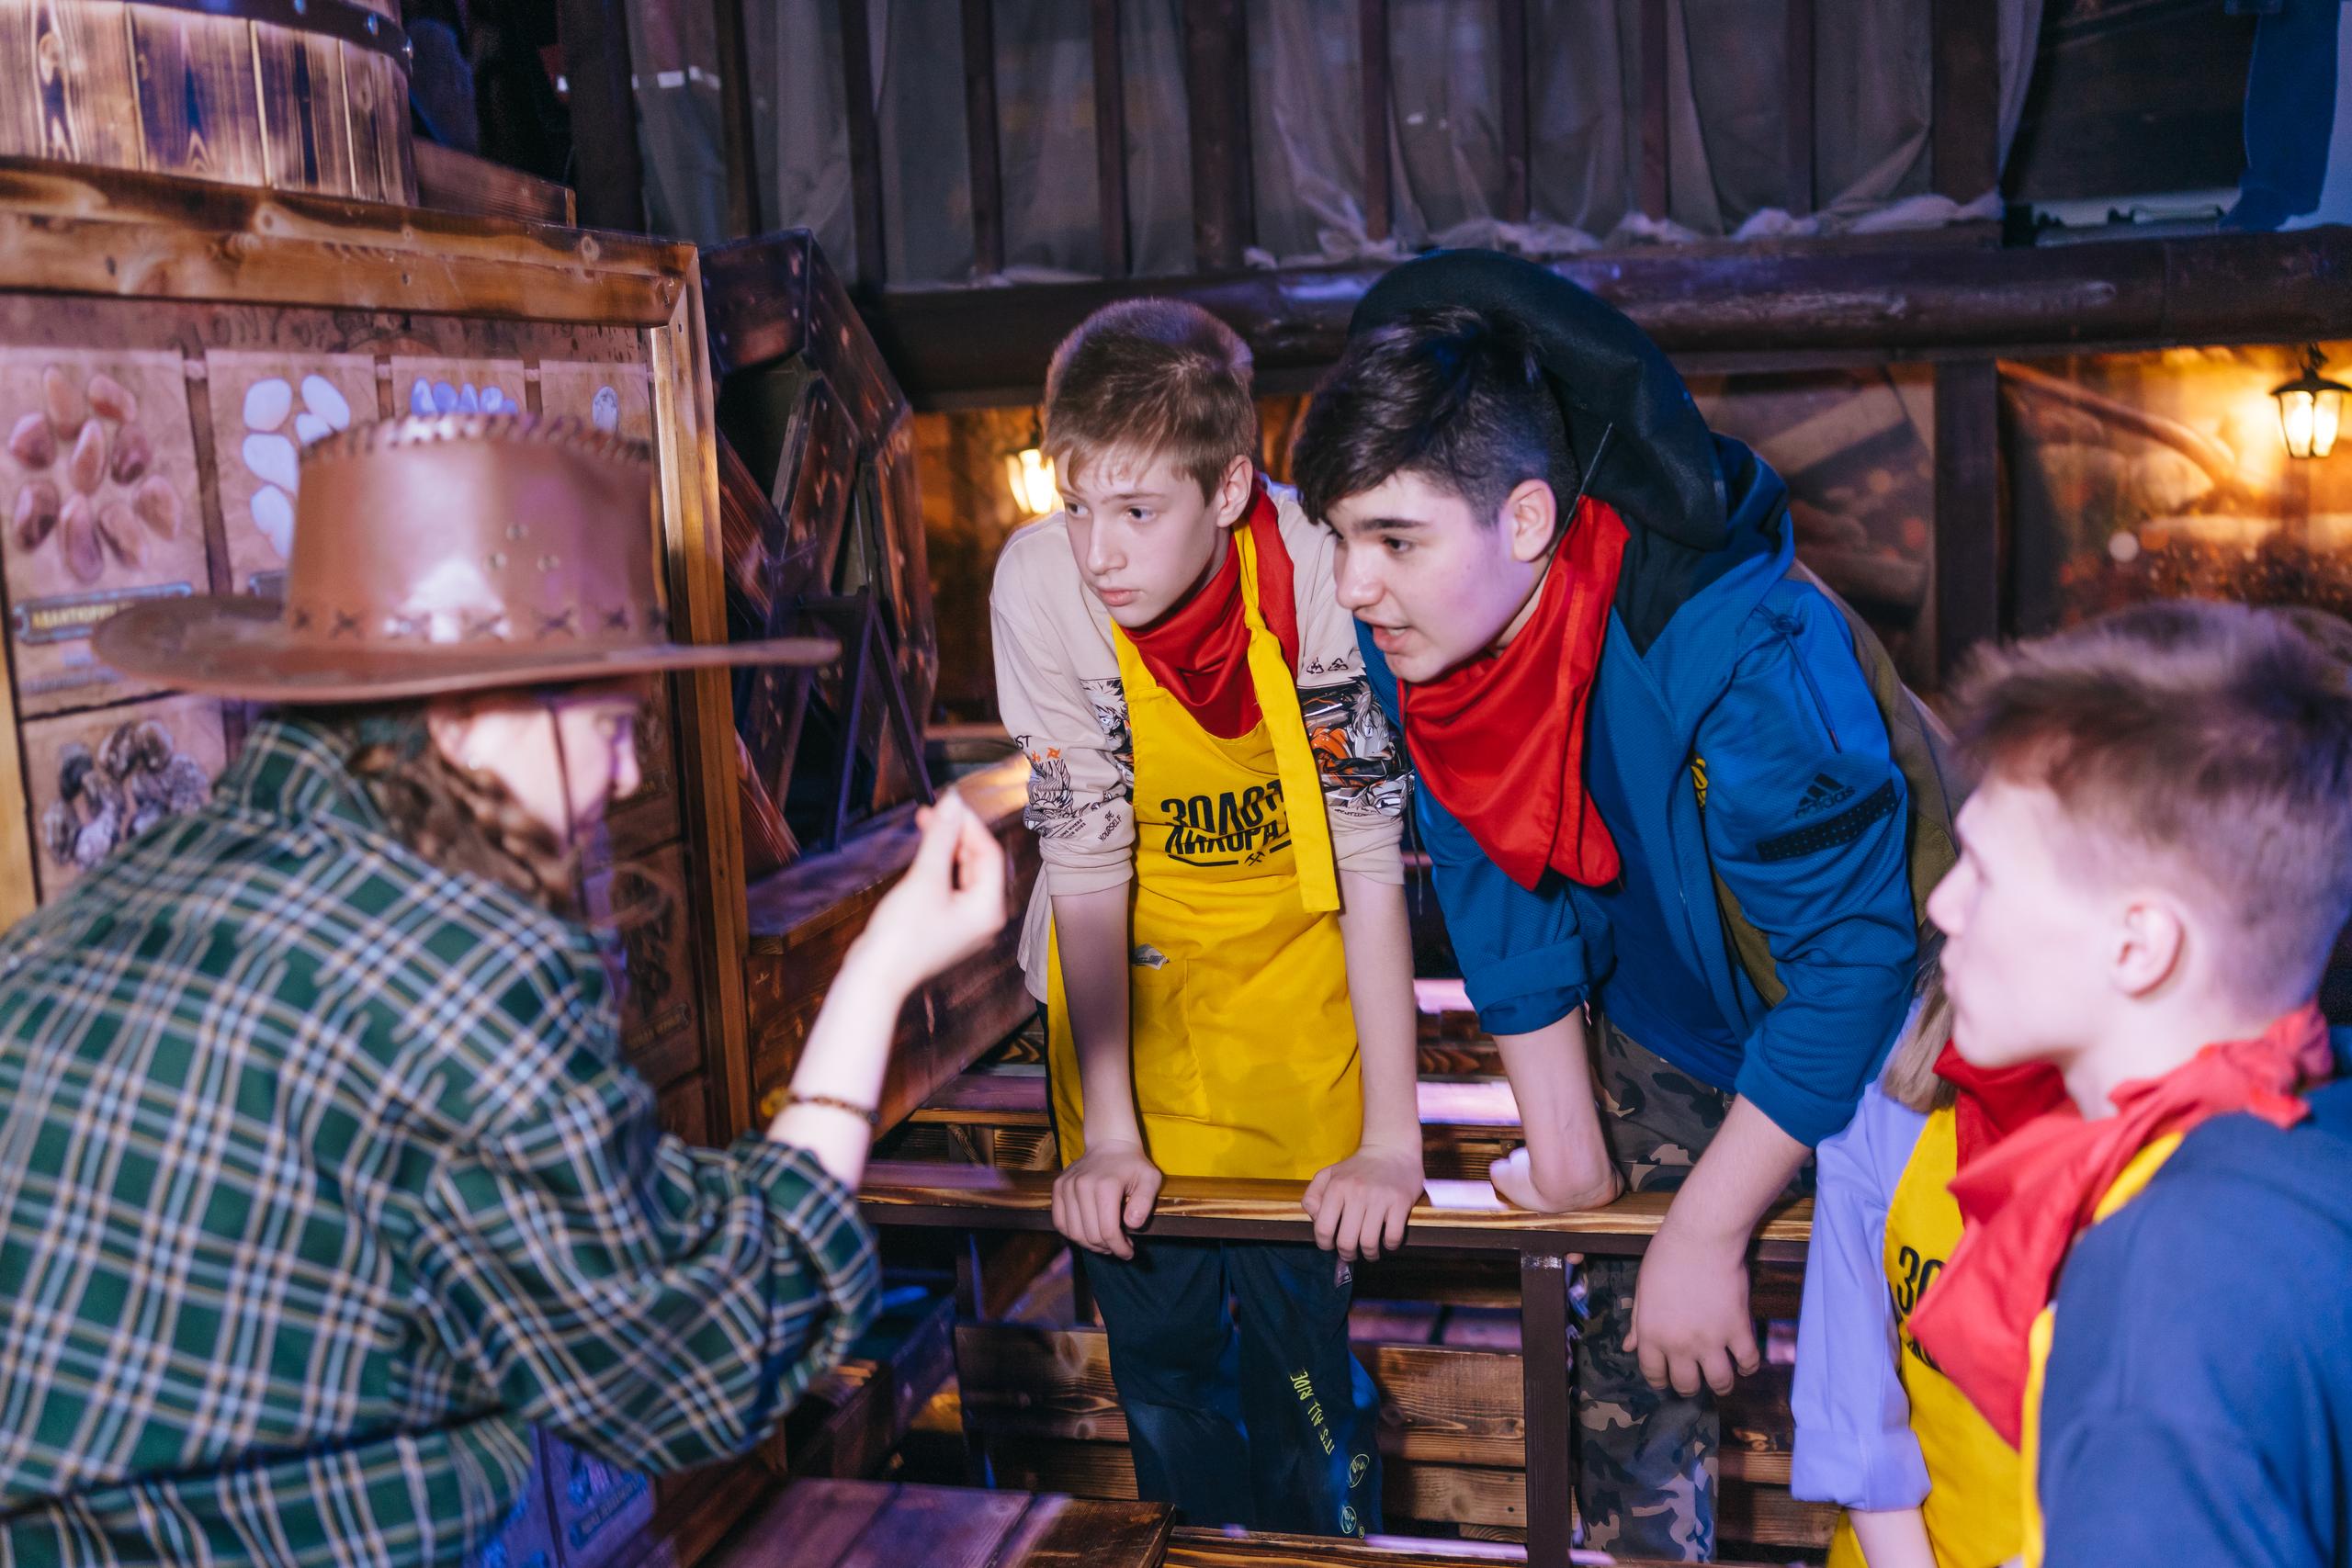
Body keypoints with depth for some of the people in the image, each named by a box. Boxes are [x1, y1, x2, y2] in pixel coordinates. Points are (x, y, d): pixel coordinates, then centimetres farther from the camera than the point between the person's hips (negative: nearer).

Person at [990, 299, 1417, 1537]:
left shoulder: (1317, 576, -26)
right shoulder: (1040, 584, -22)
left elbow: (1371, 862, -21)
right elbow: (1085, 862, -17)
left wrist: (1393, 1137, -22)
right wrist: (1106, 1130, -16)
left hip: (1288, 944, -1)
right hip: (1127, 962, 1)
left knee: (1295, 1307, -3)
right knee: (1152, 1318, 6)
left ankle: (1327, 1541, 24)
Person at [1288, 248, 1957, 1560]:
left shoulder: (1744, 652, -38)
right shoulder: (1409, 644, -18)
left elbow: (1857, 967, -30)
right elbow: (1501, 903, -6)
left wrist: (1704, 1233, -23)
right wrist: (1570, 1159, -4)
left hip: (1865, 1058, -5)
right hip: (1665, 1040, 5)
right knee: (1630, 1361, 12)